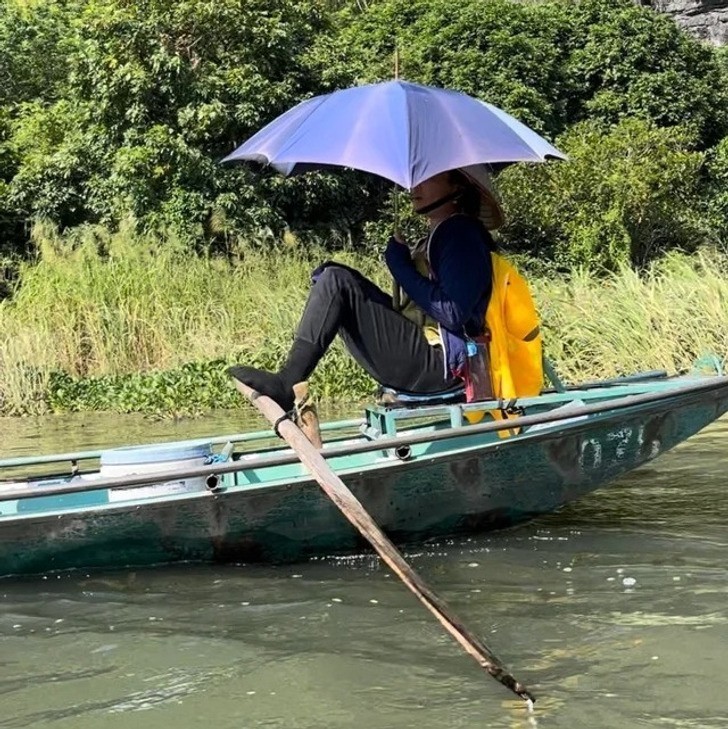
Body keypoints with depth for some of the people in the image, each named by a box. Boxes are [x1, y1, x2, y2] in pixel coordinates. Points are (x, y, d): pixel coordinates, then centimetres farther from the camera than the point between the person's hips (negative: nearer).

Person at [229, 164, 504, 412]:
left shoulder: (461, 233, -6)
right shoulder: (439, 235, 23)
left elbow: (453, 314, -18)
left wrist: (401, 266, -9)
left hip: (436, 364, -10)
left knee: (335, 281, -18)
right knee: (330, 276, 13)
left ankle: (285, 386, -22)